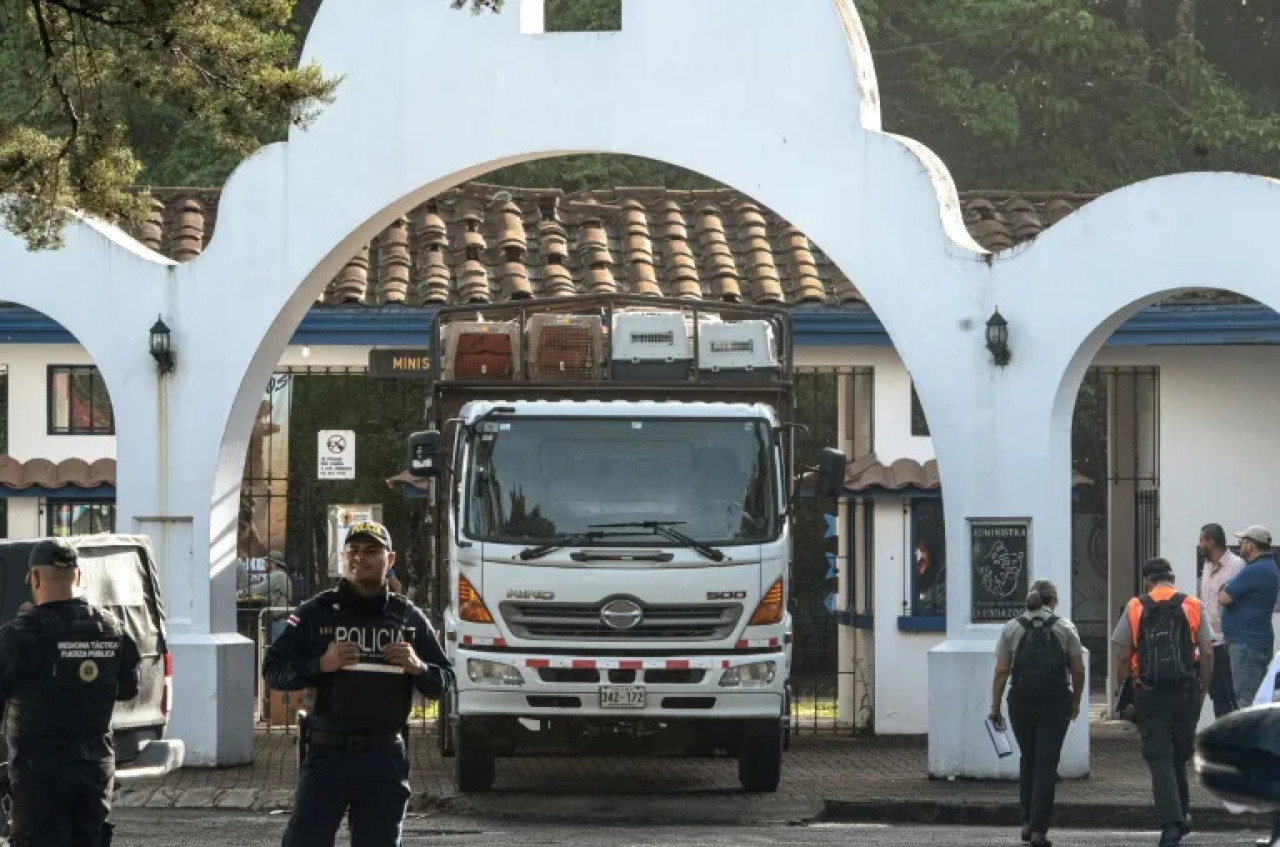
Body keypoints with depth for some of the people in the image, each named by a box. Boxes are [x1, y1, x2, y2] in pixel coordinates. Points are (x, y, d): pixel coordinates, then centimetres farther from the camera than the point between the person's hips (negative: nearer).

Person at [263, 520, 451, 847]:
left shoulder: (408, 617, 10)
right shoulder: (316, 613, 3)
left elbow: (443, 680, 13)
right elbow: (272, 670, 1)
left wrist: (418, 667, -9)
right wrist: (321, 664, -15)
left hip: (385, 758, 2)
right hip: (327, 754, -2)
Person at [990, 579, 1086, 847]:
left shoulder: (1011, 628, 4)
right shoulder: (1065, 628, 2)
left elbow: (1001, 671, 0)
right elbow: (1078, 670, 1)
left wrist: (995, 707, 4)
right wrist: (1075, 701, 14)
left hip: (1021, 702, 2)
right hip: (1055, 703, -2)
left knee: (1028, 760, 18)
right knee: (1047, 764, 0)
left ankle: (1027, 822, 16)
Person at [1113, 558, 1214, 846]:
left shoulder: (1135, 609, 2)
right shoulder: (1193, 607, 4)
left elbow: (1123, 657, 0)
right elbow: (1207, 653, -1)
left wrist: (1121, 692, 11)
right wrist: (1203, 691, 8)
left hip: (1149, 695, -1)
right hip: (1185, 693, 1)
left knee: (1160, 760, -1)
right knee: (1179, 757, 18)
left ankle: (1171, 823, -12)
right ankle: (1182, 816, 24)